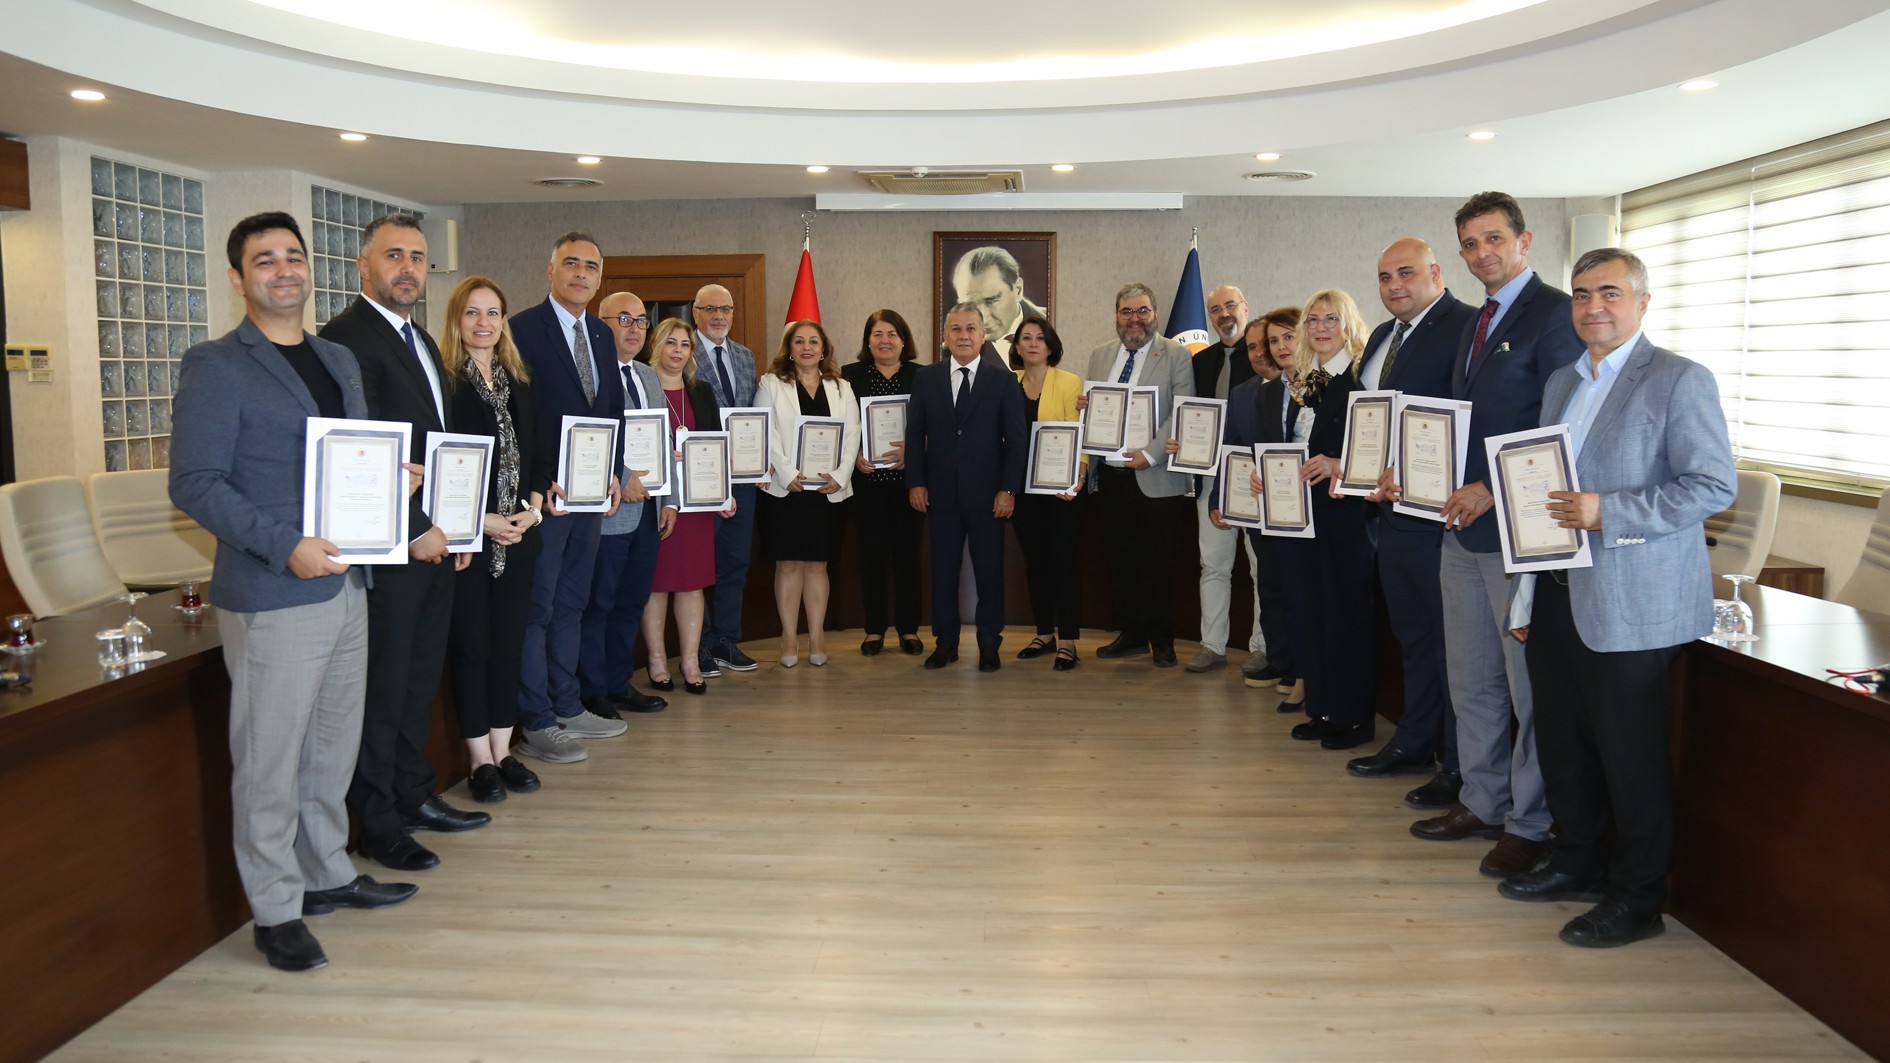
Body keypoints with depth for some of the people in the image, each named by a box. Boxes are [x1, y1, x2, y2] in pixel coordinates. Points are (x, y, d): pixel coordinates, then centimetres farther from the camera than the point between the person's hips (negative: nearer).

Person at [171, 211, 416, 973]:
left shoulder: (339, 360, 16)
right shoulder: (216, 367, -7)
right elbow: (194, 484, -13)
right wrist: (284, 546, -23)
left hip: (346, 585, 7)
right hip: (271, 597, -7)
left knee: (334, 747, 17)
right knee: (269, 760, 2)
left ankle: (326, 873, 33)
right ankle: (276, 911, 14)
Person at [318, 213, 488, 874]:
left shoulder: (422, 342, 17)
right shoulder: (348, 338, -12)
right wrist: (415, 530, -17)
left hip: (435, 541, 9)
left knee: (420, 679, 16)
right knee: (383, 689, 1)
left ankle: (414, 797, 29)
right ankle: (377, 825, 13)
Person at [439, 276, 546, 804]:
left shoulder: (519, 383, 12)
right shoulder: (441, 381, -7)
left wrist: (532, 508, -3)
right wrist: (481, 521, -15)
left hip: (518, 537, 5)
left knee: (509, 643, 10)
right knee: (471, 646, 2)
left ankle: (503, 751, 20)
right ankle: (480, 760, 12)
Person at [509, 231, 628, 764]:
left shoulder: (602, 335, 14)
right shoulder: (523, 329, -9)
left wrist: (611, 472, 4)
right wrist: (541, 483, -18)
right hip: (545, 494, -7)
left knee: (571, 604, 15)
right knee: (536, 609, -1)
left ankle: (567, 707, 26)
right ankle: (535, 725, 6)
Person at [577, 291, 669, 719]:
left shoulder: (650, 376, 18)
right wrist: (621, 479, -18)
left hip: (646, 509, 8)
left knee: (631, 603, 13)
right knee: (597, 604, 0)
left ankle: (619, 684, 24)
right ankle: (592, 693, 11)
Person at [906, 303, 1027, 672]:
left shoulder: (1003, 380, 2)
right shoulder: (926, 378, 7)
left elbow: (1016, 439, -1)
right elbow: (914, 434, 7)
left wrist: (1008, 489, -8)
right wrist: (916, 483, -1)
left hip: (987, 494, -1)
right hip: (940, 492, 2)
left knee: (989, 570, 5)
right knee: (943, 569, 7)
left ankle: (989, 645, 16)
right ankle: (945, 642, 17)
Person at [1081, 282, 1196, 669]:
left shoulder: (1177, 355, -2)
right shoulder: (1100, 356, 14)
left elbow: (1182, 415, -10)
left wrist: (1150, 454, -18)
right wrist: (1084, 407, -4)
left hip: (1154, 476, -5)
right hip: (1110, 474, 5)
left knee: (1158, 560, 3)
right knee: (1121, 557, 10)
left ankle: (1162, 640, 14)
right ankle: (1131, 634, 21)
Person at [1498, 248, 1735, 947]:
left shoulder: (1680, 380, -7)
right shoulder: (1561, 383, 16)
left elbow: (1714, 485, -13)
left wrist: (1608, 512, -22)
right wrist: (1526, 600, 18)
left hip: (1629, 606, -7)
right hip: (1557, 594, 7)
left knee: (1631, 755, 1)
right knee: (1561, 743, 15)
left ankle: (1637, 899, 15)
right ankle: (1578, 863, 32)